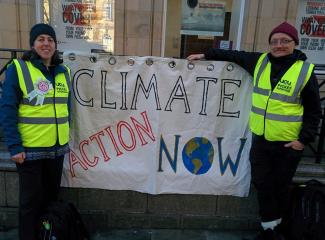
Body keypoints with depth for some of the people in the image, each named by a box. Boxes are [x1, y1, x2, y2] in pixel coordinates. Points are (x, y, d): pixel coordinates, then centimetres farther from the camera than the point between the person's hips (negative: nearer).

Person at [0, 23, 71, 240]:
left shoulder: (64, 72, 6)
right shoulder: (18, 69, -8)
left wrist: (66, 138, 9)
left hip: (57, 148, 5)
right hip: (30, 149, -4)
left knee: (52, 197, 19)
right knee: (31, 201, 9)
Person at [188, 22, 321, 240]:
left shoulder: (305, 70, -9)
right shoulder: (260, 61, 2)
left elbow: (313, 111, -4)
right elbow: (235, 55, 16)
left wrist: (304, 139, -11)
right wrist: (205, 55, 14)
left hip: (288, 143, -3)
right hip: (260, 138, 4)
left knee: (281, 187, 12)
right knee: (262, 183, 10)